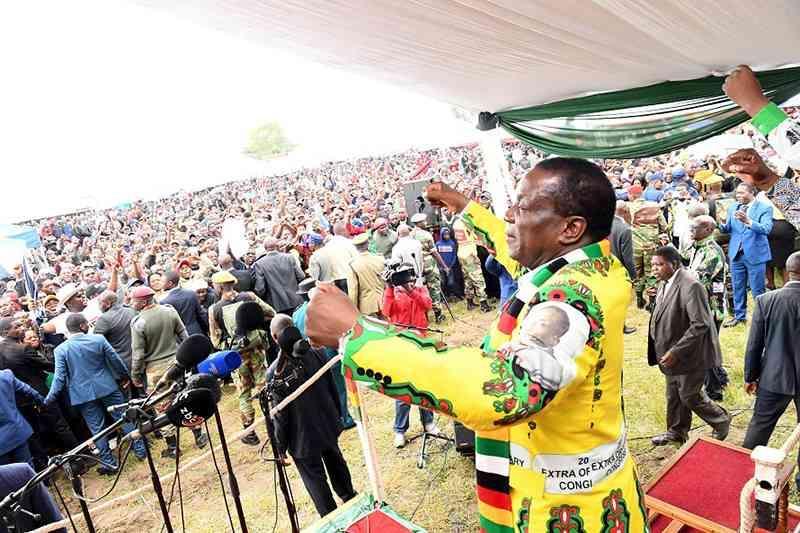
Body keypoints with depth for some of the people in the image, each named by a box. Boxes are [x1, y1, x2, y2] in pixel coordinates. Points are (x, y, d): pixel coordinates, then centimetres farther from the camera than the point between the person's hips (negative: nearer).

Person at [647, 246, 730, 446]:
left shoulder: (691, 286, -25)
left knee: (689, 396, 6)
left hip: (689, 353, -8)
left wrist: (676, 351, -27)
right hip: (671, 352, 8)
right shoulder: (664, 283, 2)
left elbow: (700, 324, -27)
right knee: (674, 395, 20)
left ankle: (721, 421, 33)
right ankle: (676, 432, 38)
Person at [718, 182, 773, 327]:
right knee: (738, 288, 14)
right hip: (736, 253, 5)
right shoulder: (733, 208, 7)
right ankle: (739, 316, 26)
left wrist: (748, 221, -36)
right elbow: (727, 229, 5)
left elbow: (766, 229, -22)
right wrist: (720, 225, -17)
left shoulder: (765, 208, -8)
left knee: (757, 290, 3)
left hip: (755, 254, -5)